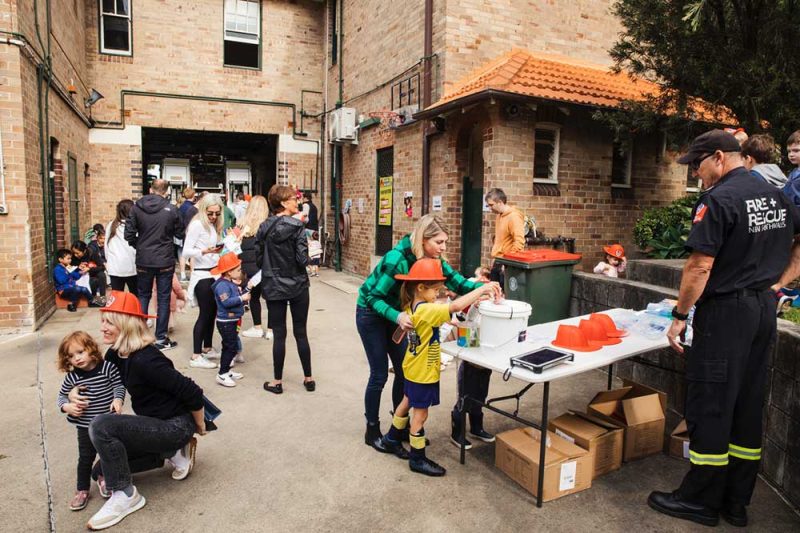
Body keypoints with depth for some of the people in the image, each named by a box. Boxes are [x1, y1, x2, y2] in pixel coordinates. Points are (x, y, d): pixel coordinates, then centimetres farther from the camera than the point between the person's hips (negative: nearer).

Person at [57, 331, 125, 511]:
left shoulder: (107, 367, -14)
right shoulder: (72, 377, -8)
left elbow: (119, 385, -9)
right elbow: (62, 396, 4)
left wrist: (118, 399, -26)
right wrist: (66, 407, -16)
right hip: (86, 426, 1)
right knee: (86, 458, 8)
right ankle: (82, 490, 25)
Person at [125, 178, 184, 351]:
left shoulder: (137, 207, -4)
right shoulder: (171, 209, -9)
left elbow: (129, 234, -4)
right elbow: (181, 233, 0)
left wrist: (138, 246, 13)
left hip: (143, 260, 2)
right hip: (165, 260, -2)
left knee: (143, 296, 16)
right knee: (163, 298, 6)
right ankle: (161, 338, 10)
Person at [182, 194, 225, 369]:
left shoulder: (213, 226, 11)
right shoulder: (197, 224, -11)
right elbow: (186, 251, -17)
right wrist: (204, 251, -28)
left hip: (214, 273, 8)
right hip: (202, 275, -8)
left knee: (212, 312, 12)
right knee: (205, 314, -6)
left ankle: (207, 349, 25)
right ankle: (196, 357, 0)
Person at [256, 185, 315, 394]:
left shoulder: (264, 227, 0)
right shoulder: (297, 226, -13)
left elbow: (258, 256, 4)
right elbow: (302, 259, -17)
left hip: (273, 287, 2)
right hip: (298, 286, -2)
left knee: (279, 334, 8)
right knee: (301, 332, 9)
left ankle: (277, 381, 15)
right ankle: (308, 378, 19)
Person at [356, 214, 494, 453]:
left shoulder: (432, 259, -13)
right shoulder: (397, 259, -33)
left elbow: (456, 282, -10)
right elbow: (373, 297, -28)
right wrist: (397, 316, -43)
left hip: (395, 312, 7)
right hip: (371, 313, -7)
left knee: (404, 370, 9)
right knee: (380, 374, -1)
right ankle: (372, 431, 17)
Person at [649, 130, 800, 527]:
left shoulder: (718, 199, -15)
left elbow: (700, 266, -19)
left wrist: (679, 316, -12)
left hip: (725, 312, -8)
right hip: (764, 310, 8)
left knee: (710, 405, 1)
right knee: (748, 404, 13)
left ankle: (701, 501, 14)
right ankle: (737, 502, 24)